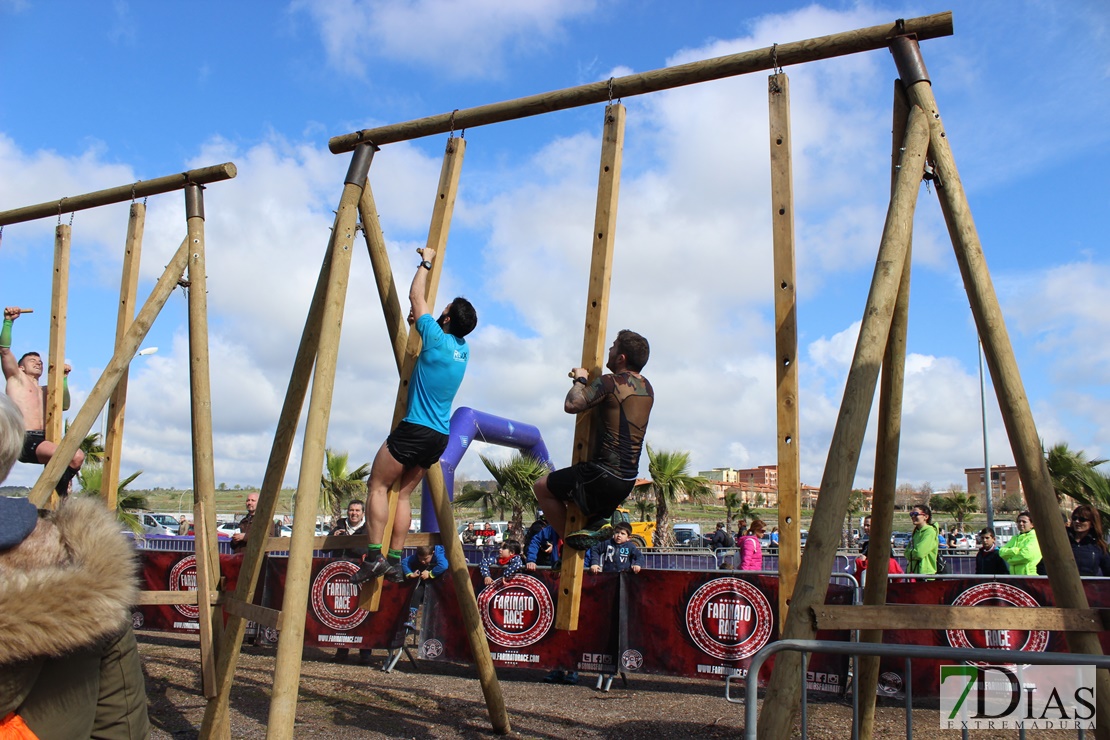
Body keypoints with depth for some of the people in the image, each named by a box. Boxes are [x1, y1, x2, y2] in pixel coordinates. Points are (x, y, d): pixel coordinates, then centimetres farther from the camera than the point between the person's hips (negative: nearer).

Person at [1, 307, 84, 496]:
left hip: (43, 439, 6)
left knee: (77, 456, -18)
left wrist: (63, 378, 11)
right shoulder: (17, 379, 14)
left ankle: (60, 490, 5)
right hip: (24, 438, -6)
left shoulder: (45, 390, 30)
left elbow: (64, 405, 15)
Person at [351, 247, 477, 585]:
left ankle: (374, 556, -5)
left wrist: (426, 262, 12)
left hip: (415, 430, -7)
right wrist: (420, 322, 25)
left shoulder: (436, 337, -11)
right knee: (403, 494, 13)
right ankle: (395, 561, 10)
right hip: (440, 437, 7)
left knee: (377, 485, 2)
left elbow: (416, 296, 1)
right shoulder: (463, 349, 10)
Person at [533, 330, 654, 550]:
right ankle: (598, 520, 10)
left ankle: (570, 539, 8)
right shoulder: (647, 388, 11)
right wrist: (587, 382, 19)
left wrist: (580, 380, -5)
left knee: (542, 487, 10)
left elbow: (571, 405, -23)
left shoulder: (610, 383, -14)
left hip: (603, 476, -8)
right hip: (628, 480, 8)